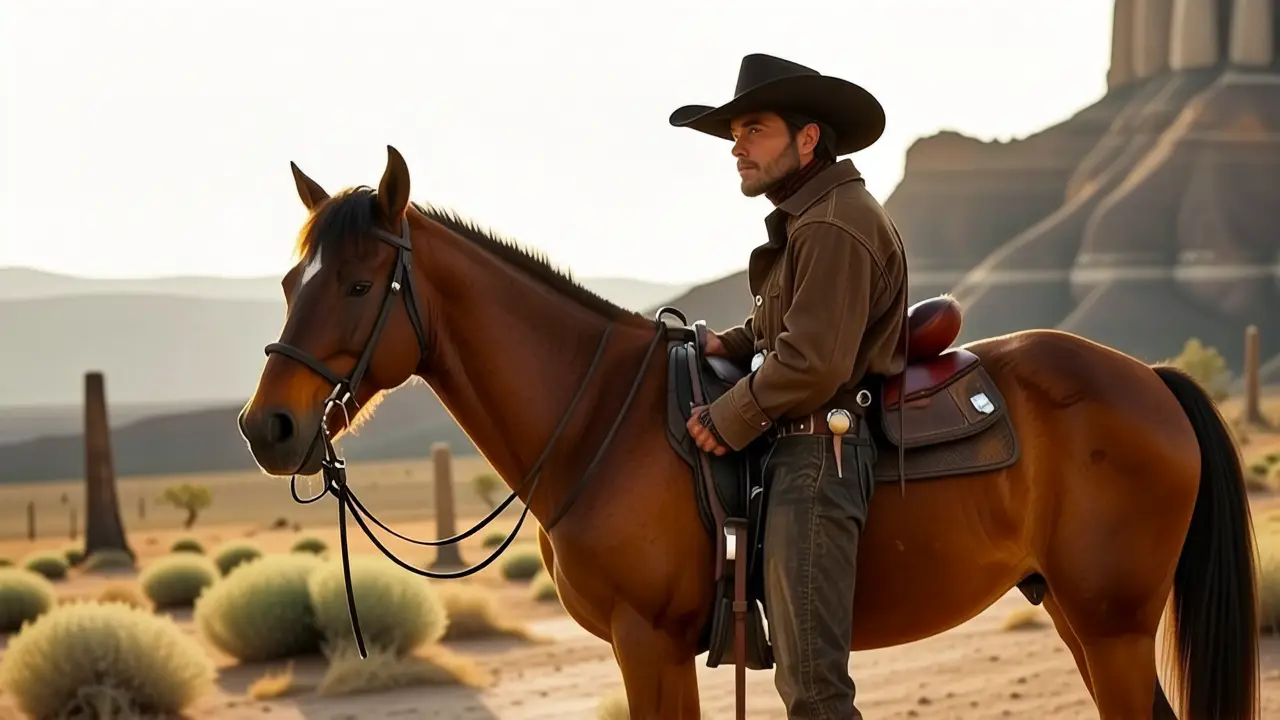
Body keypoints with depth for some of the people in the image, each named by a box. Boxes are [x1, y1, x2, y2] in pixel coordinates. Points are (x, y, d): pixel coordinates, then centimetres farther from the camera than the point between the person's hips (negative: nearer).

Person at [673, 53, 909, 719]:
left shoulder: (833, 225, -17)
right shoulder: (807, 214, 18)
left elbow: (812, 363, -23)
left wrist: (727, 422, -13)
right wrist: (731, 342, 10)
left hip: (819, 449, -11)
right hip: (801, 444, 11)